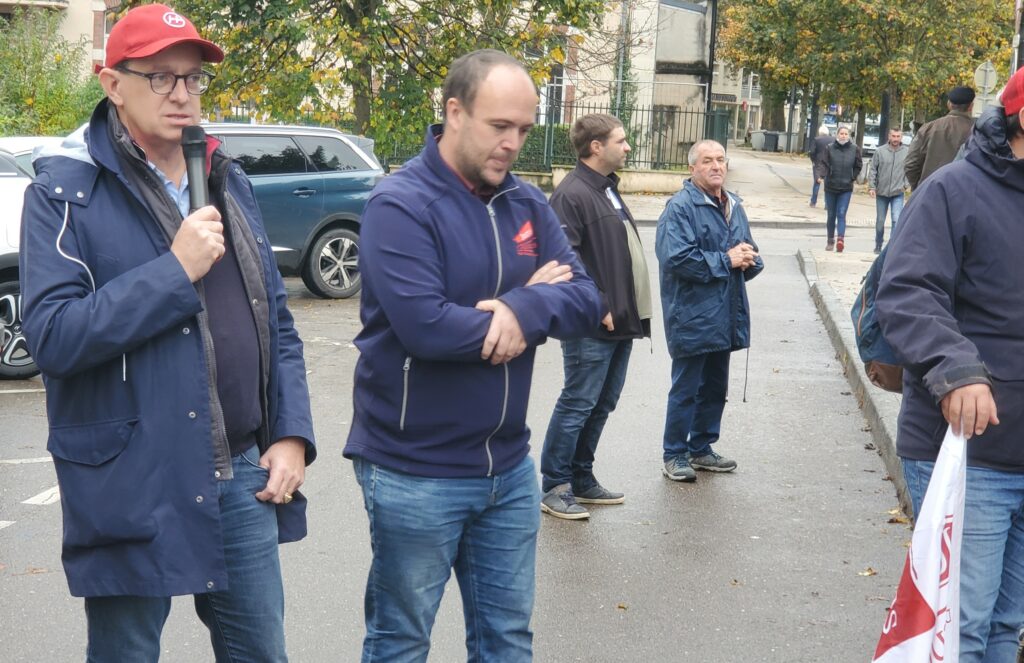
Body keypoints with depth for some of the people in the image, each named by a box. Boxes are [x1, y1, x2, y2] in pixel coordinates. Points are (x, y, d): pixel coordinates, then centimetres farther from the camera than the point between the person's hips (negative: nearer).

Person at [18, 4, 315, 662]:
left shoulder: (229, 183, 11)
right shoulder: (65, 191, -7)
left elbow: (276, 321, 14)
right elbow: (53, 336, -19)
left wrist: (292, 434, 3)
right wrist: (176, 270, -21)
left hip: (243, 479, 5)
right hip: (133, 490, -5)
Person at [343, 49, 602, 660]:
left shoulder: (529, 204, 5)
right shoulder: (400, 205, -15)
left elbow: (588, 300, -1)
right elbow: (425, 327, -27)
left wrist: (525, 309, -22)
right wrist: (534, 302, -14)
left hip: (509, 467, 7)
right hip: (415, 474, -6)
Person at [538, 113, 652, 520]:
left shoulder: (608, 189, 16)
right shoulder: (572, 194, -15)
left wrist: (631, 310, 17)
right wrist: (597, 307, -21)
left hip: (620, 322, 10)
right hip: (591, 328, -10)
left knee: (601, 405, 16)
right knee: (578, 404, -3)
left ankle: (581, 480, 27)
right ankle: (554, 488, 7)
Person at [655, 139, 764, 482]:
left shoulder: (734, 206, 14)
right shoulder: (680, 208, -13)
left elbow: (749, 254, 22)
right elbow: (676, 258, -24)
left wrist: (748, 259, -4)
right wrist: (726, 260, -18)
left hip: (724, 316, 8)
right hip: (692, 316, -8)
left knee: (715, 387, 16)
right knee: (685, 389, 0)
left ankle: (701, 448, 29)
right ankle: (675, 455, 10)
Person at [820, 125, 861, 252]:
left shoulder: (854, 149, -1)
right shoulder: (830, 149, -4)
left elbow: (858, 165, 9)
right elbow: (824, 164, -3)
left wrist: (853, 178, 2)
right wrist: (822, 176, -17)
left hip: (846, 188, -1)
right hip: (830, 187, 1)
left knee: (841, 214, -12)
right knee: (831, 215, 11)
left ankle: (841, 238, -23)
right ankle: (830, 240, 22)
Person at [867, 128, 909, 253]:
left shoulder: (907, 152, -2)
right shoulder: (880, 151, -2)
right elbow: (872, 170, 1)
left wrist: (906, 185, -7)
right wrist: (871, 186, -5)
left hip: (898, 193, -1)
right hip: (881, 192, 1)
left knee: (897, 220, -14)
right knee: (880, 221, 13)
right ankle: (878, 245, 28)